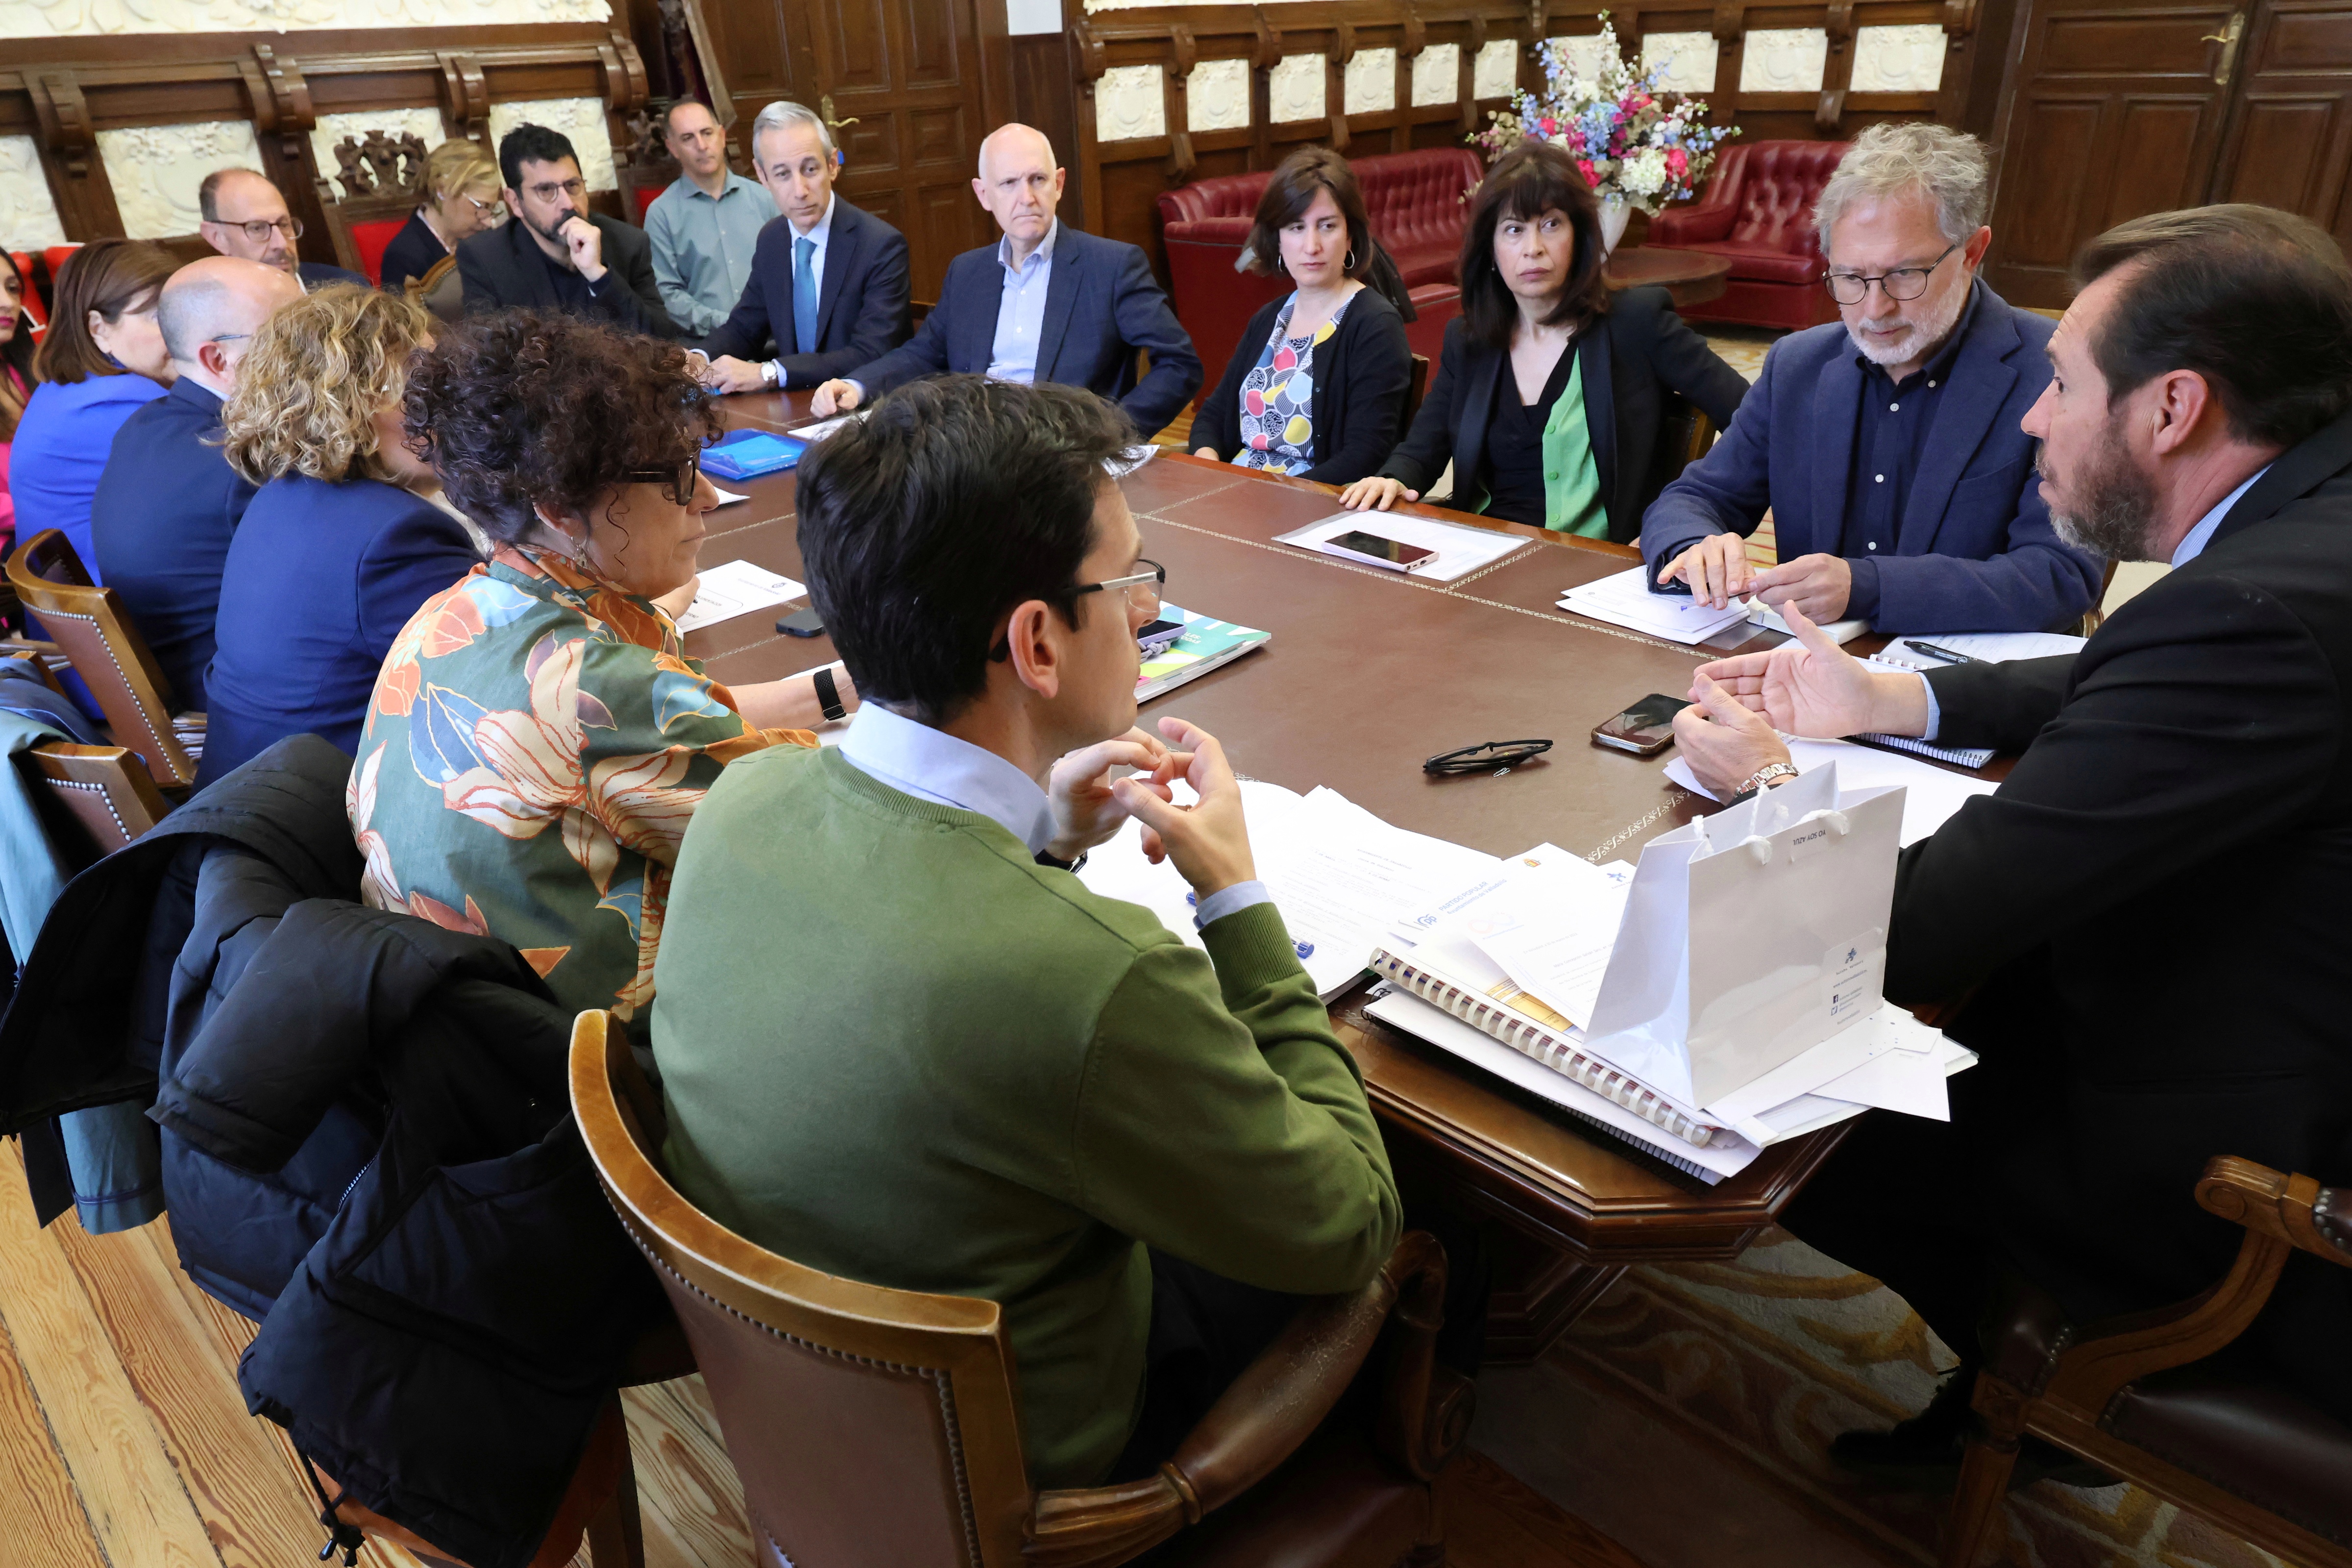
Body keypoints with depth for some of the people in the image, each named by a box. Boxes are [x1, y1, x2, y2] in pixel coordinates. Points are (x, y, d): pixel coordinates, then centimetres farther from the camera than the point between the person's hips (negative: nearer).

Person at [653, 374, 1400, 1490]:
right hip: (996, 1469, -6)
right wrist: (1237, 895, -16)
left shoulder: (743, 800, -18)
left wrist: (1039, 838, -7)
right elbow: (1351, 1225, -22)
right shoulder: (1093, 978, -41)